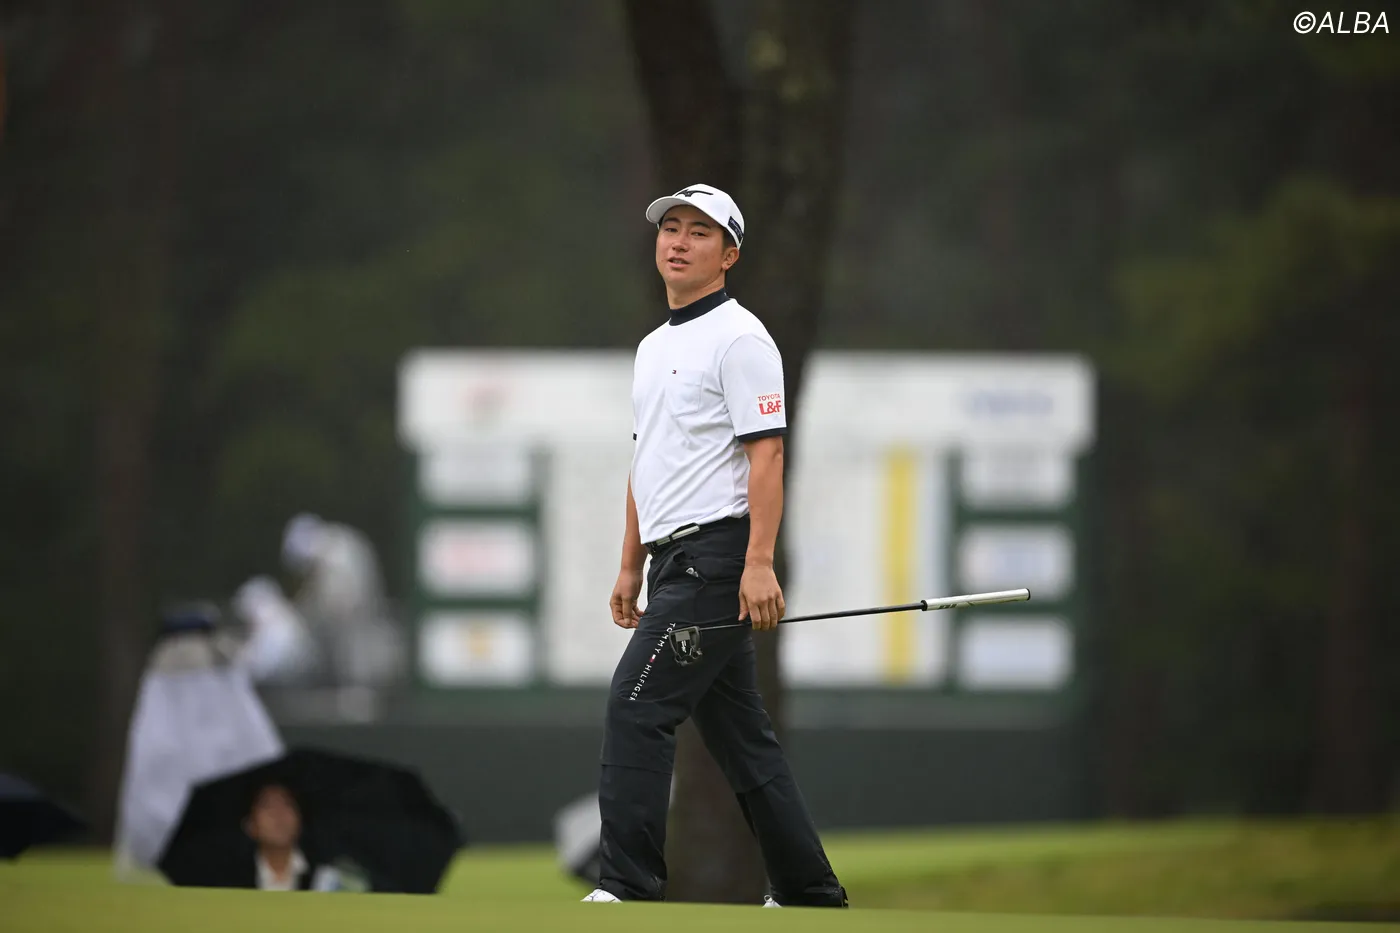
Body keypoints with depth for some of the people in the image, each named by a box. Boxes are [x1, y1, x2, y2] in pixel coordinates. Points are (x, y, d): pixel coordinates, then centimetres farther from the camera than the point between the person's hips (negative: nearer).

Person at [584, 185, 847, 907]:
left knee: (636, 706, -16)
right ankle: (807, 893, 15)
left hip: (717, 553, -9)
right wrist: (630, 566, 20)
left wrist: (759, 564, -24)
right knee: (739, 735, 10)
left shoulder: (738, 338, -8)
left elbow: (766, 453, -15)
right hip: (674, 561, 10)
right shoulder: (654, 347, 20)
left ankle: (628, 886, -17)